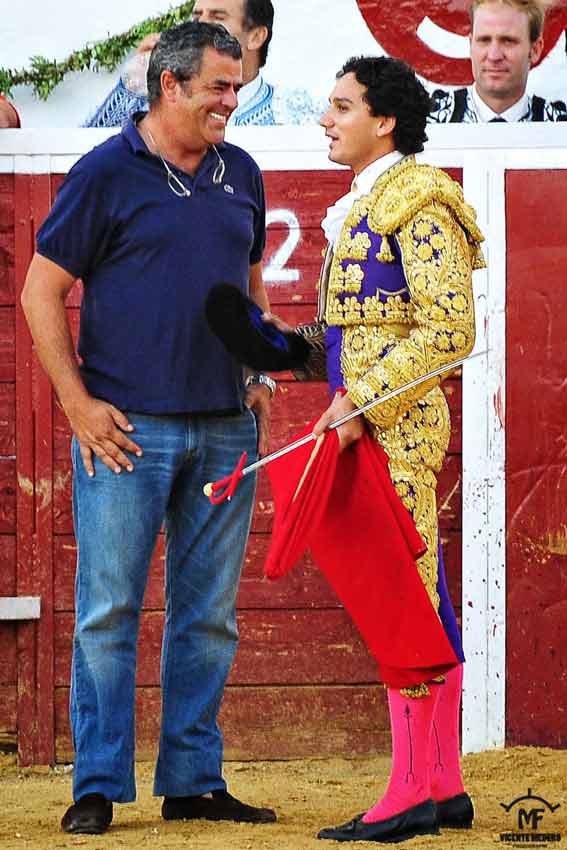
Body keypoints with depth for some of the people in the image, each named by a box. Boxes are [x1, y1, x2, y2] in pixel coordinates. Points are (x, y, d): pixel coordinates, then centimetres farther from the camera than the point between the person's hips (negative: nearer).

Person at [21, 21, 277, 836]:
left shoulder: (241, 174, 12)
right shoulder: (106, 173, -4)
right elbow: (41, 292, -3)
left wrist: (261, 377, 13)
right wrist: (79, 404, -8)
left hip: (225, 429, 5)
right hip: (129, 429, -5)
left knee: (208, 613, 8)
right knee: (109, 608, -3)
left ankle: (194, 781, 15)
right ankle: (98, 786, 3)